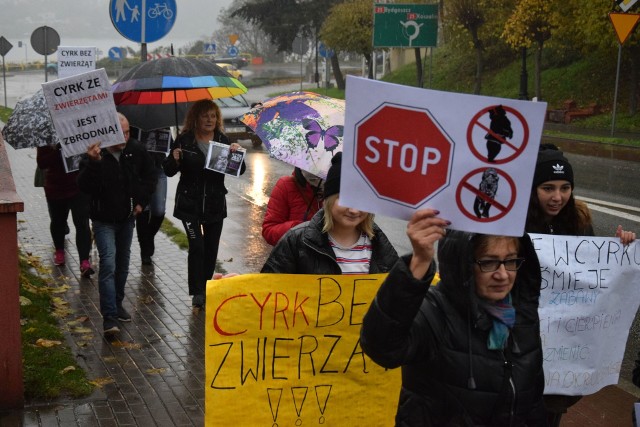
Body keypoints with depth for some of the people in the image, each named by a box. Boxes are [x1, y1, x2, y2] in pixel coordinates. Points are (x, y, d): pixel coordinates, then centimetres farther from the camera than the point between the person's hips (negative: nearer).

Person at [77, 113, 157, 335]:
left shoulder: (136, 151, -4)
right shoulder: (95, 155, -18)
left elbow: (149, 177, 12)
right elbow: (85, 187, -28)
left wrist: (141, 201, 3)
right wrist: (93, 163, -41)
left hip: (127, 217, 5)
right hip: (104, 219, -5)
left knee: (123, 263, 16)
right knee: (108, 263, -15)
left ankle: (117, 305, 33)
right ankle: (109, 317, -15)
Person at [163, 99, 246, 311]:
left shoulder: (222, 140, 3)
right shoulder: (185, 140, -5)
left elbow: (239, 170, 1)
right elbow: (169, 171, -2)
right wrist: (174, 160, -23)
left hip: (215, 204, 3)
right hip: (190, 204, -3)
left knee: (211, 248, 11)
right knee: (196, 246, -14)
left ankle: (206, 291, 27)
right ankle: (197, 294, -8)